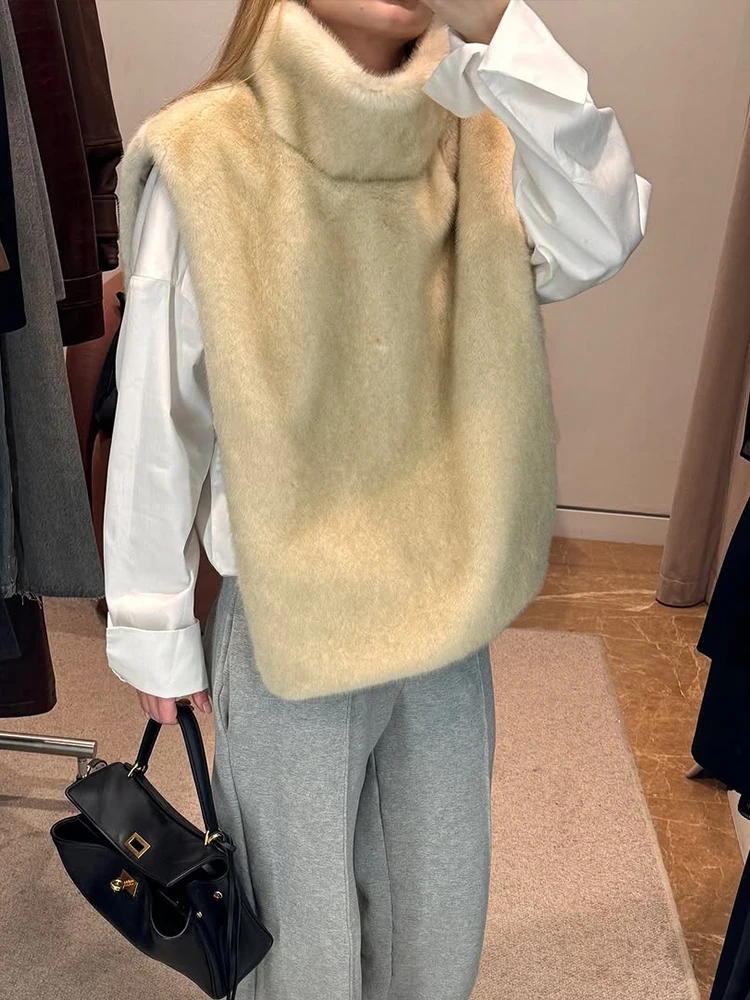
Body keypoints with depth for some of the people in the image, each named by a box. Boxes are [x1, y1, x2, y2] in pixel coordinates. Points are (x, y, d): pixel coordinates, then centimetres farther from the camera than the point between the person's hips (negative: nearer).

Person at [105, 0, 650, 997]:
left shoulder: (473, 141, -3)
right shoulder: (206, 159, -13)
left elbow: (597, 239, -23)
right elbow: (158, 424, -9)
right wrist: (154, 631, -2)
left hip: (447, 612, 4)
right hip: (286, 624, -3)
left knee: (442, 906, 24)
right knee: (302, 913, 19)